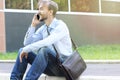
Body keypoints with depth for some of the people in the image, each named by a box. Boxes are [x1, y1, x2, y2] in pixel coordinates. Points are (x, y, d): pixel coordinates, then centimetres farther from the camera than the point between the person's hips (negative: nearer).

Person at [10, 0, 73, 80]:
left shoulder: (60, 26, -12)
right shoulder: (42, 29, 10)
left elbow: (47, 42, -28)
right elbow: (27, 43, 7)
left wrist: (27, 49, -25)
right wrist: (33, 25, 0)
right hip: (51, 67, 7)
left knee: (44, 50, -35)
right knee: (22, 51, -4)